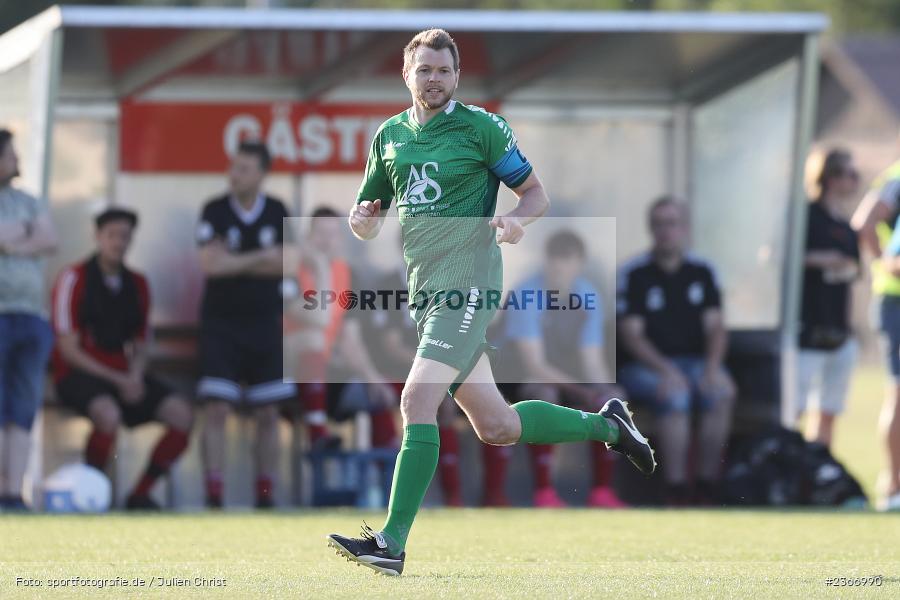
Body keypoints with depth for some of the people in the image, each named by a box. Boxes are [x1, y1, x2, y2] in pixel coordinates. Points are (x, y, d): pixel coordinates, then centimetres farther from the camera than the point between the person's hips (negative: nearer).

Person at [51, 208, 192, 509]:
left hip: (123, 376, 6)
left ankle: (140, 495, -2)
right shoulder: (74, 278, -7)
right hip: (79, 374, -6)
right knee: (108, 414, -38)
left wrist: (135, 376, -7)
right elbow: (68, 348, -10)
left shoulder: (137, 284, 11)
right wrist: (117, 381, -16)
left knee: (180, 414, -14)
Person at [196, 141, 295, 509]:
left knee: (268, 413, 3)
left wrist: (234, 263, -12)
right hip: (220, 323, -3)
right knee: (216, 409, -10)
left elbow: (282, 266, -5)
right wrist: (261, 258, -9)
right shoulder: (215, 211, -4)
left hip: (264, 324, 3)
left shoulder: (277, 212, 3)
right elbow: (210, 264, -16)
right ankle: (214, 495, -11)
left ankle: (265, 493, 8)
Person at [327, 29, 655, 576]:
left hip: (467, 285, -7)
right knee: (496, 426, 10)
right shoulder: (390, 135, 14)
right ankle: (605, 425, 32)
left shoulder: (482, 127, -2)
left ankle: (392, 543, -22)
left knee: (418, 400, -20)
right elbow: (368, 224, 19)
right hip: (425, 290, 7)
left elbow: (536, 192, 3)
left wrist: (518, 219, -19)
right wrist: (361, 219, -5)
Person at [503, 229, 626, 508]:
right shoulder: (525, 295, -21)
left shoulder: (588, 295, -6)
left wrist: (606, 393, -26)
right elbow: (534, 364, -25)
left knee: (613, 396, -21)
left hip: (572, 382, 5)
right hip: (532, 381, -5)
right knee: (545, 396, -37)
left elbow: (592, 361, -7)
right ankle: (543, 492, -32)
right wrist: (581, 391, -33)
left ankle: (602, 490, -15)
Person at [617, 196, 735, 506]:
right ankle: (676, 489, -30)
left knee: (721, 392, -29)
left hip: (694, 361, 3)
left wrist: (712, 367, -16)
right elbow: (631, 335, -8)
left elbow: (715, 327, 4)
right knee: (676, 396, -35)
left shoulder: (702, 272, 9)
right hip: (643, 366, -3)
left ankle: (706, 486, -24)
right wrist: (666, 371, -22)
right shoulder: (633, 274, -2)